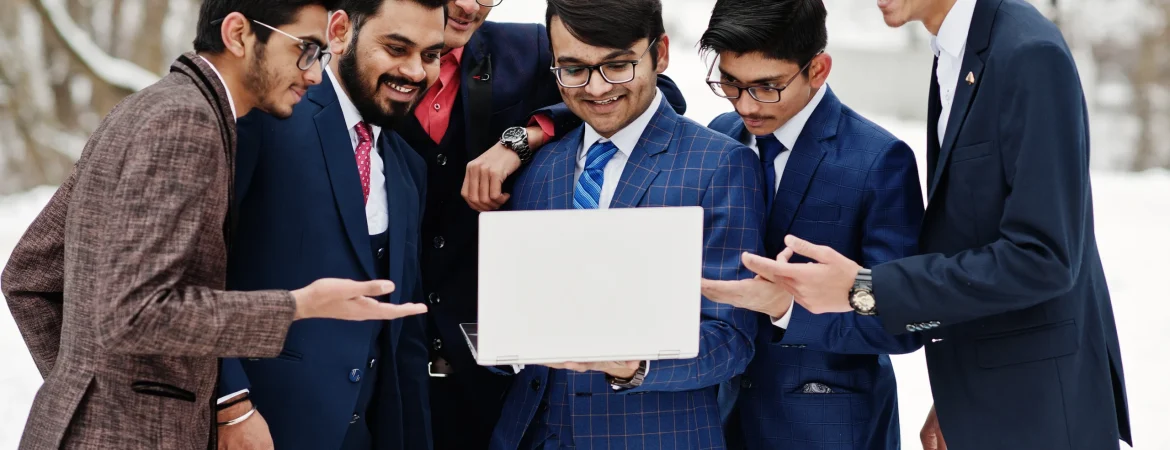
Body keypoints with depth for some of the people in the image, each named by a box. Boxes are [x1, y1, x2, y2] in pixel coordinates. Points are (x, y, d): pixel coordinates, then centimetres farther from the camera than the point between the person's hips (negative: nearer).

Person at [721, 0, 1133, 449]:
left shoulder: (1030, 53, -19)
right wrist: (956, 399, 13)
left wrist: (866, 289, -23)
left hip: (1040, 406, -8)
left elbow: (1042, 258, -23)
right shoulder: (953, 56, 8)